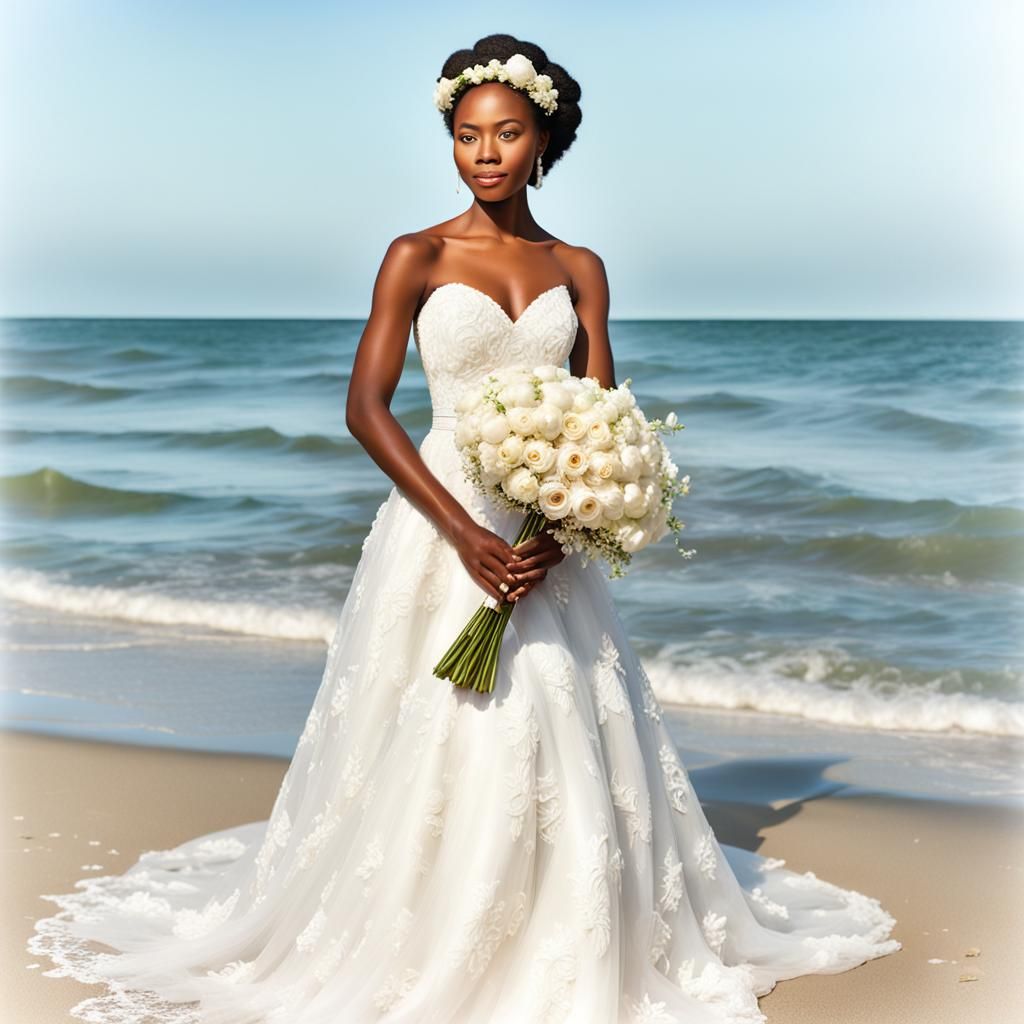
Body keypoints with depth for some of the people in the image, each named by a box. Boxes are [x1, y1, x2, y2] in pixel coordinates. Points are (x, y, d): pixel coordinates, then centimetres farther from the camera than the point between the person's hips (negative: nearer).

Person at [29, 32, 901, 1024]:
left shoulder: (579, 269, 8)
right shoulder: (417, 257, -2)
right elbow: (365, 407, -8)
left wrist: (562, 531, -13)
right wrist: (465, 532, -17)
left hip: (552, 535, 3)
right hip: (442, 526, -3)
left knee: (564, 745, 5)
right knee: (431, 742, -3)